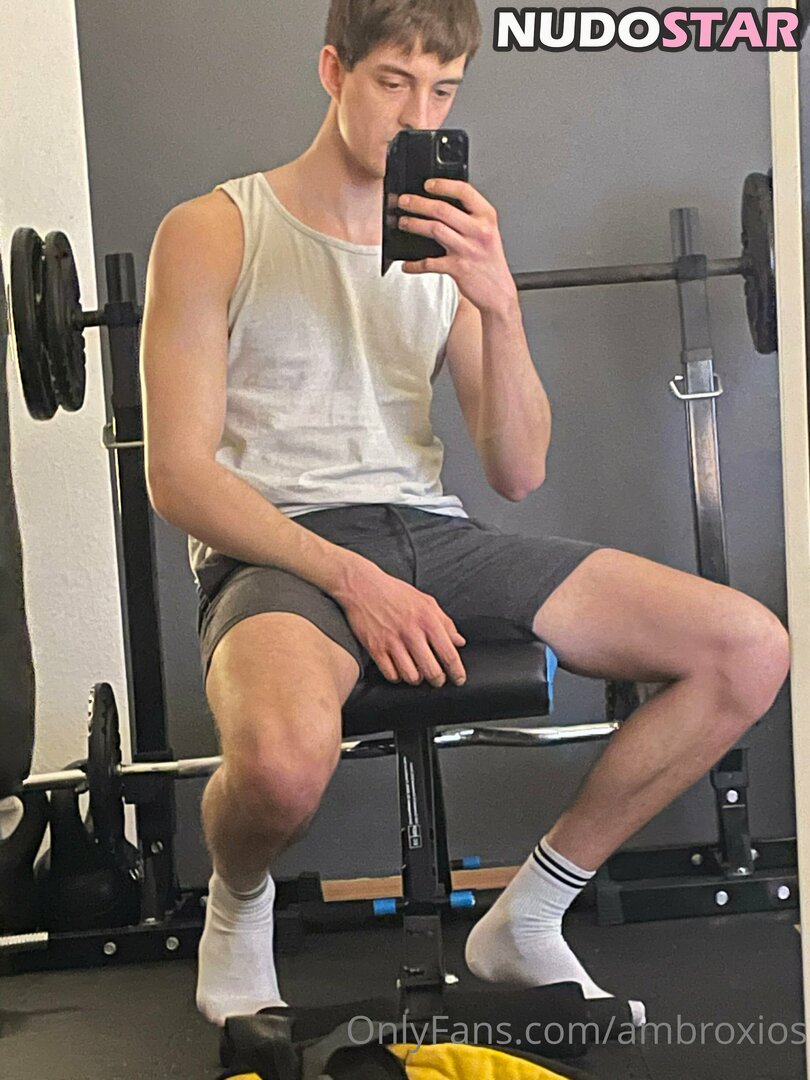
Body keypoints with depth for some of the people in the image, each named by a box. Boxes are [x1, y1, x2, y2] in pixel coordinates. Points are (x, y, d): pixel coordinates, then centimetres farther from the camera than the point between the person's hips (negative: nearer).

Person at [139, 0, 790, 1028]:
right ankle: (237, 904, -1)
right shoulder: (212, 233, 1)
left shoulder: (449, 242, 14)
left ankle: (526, 918, 4)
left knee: (749, 650, -11)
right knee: (283, 758, -42)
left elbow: (517, 473, 6)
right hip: (278, 549, -5)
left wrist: (498, 305, -11)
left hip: (432, 534, 5)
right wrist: (350, 578, -19)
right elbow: (178, 476, -7)